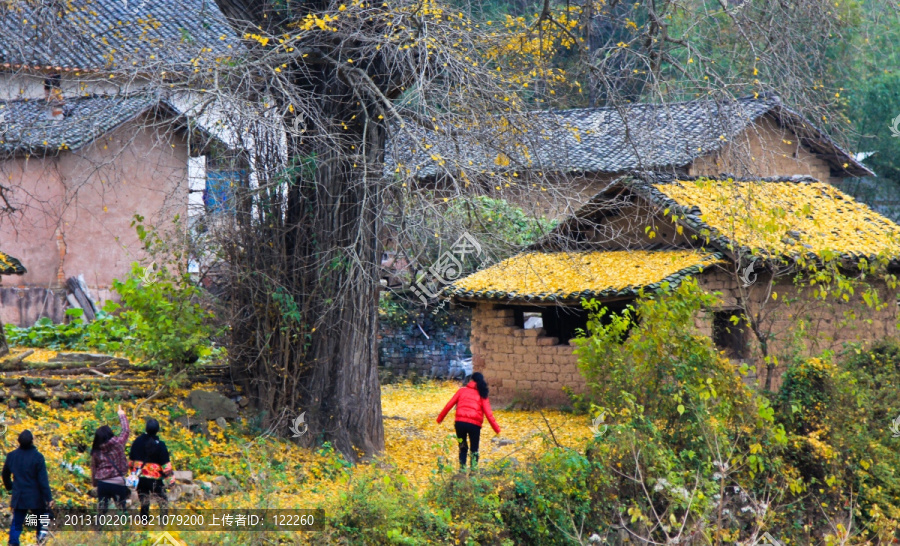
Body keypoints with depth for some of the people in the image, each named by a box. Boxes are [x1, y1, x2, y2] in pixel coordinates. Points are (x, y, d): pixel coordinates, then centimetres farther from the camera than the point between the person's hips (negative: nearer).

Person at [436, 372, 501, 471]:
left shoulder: (462, 391, 11)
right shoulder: (482, 395, 8)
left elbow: (449, 405, 8)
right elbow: (488, 414, 1)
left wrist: (440, 418, 17)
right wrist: (496, 428, 5)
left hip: (460, 422, 1)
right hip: (474, 424, -1)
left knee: (462, 448, 17)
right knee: (474, 450, 13)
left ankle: (462, 469, 8)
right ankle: (473, 469, 2)